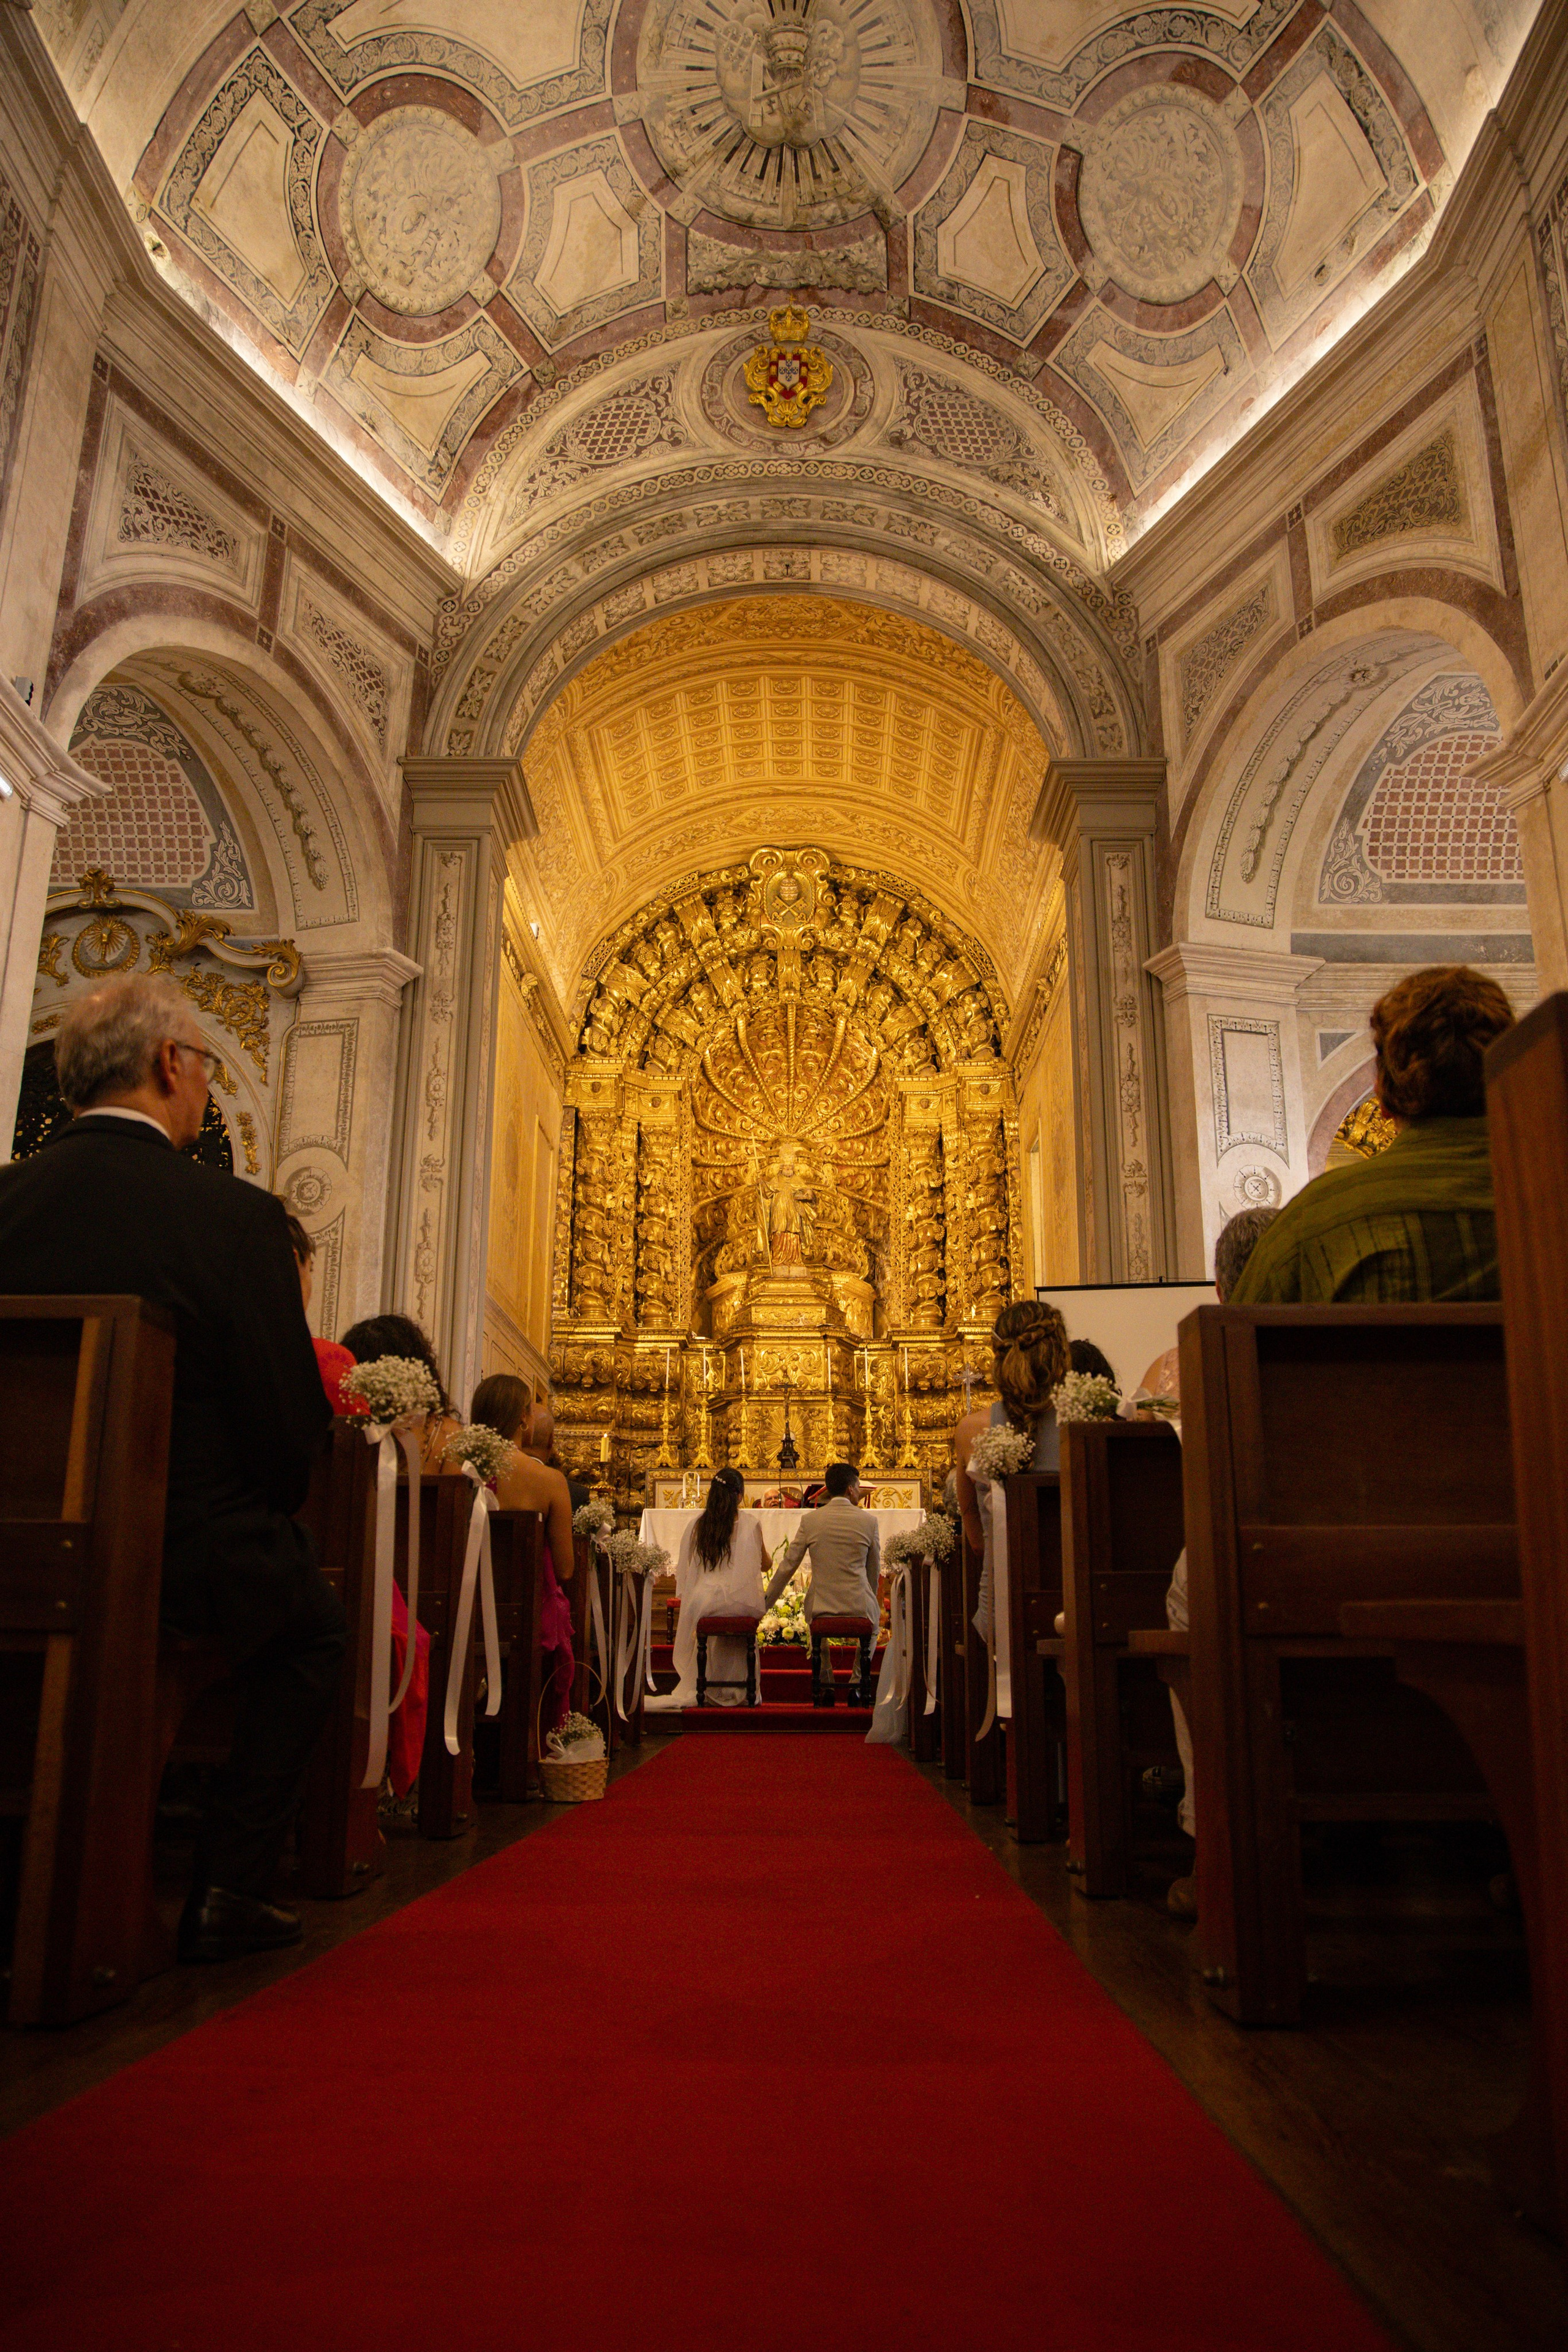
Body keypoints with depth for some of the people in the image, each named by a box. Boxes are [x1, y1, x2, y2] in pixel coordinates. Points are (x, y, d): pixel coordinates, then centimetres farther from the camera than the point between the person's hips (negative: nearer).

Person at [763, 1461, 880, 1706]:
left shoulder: (810, 1520, -2)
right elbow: (875, 1572, 7)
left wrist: (765, 1602, 12)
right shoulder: (868, 1520, -3)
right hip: (859, 1608, -1)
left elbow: (788, 1566, 2)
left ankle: (825, 1684, 25)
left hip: (821, 1608, 1)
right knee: (875, 1618, 26)